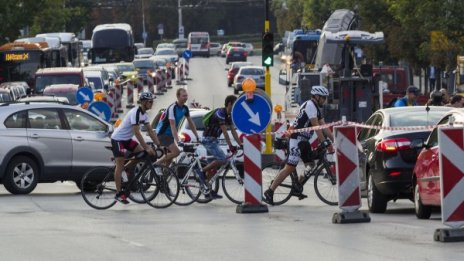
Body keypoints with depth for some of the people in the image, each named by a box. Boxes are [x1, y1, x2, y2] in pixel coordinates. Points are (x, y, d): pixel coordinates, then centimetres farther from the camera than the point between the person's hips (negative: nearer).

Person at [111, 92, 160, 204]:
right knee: (120, 165, -10)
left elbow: (150, 131, 6)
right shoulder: (135, 113, -24)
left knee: (143, 153, -4)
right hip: (118, 139, -9)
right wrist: (147, 147, -32)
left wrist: (159, 145, -2)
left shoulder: (144, 114, 4)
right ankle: (119, 193, -9)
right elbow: (137, 132, -29)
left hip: (127, 139, 9)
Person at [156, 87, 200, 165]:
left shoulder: (185, 108, 2)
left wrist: (197, 137, 4)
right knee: (176, 152, -21)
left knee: (169, 154, 9)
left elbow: (191, 123, 10)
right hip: (162, 133, -9)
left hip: (170, 134, 9)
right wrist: (178, 141, -37)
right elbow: (173, 126, -30)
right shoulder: (172, 108, -24)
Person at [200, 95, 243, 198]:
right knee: (222, 159, -20)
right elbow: (224, 131, -24)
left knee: (213, 165, 8)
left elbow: (233, 131, 12)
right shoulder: (220, 113, -19)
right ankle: (202, 172, -8)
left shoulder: (229, 115, 11)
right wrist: (230, 146, -26)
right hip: (208, 139, -10)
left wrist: (240, 144, 6)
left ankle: (208, 190, 10)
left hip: (213, 140, 10)